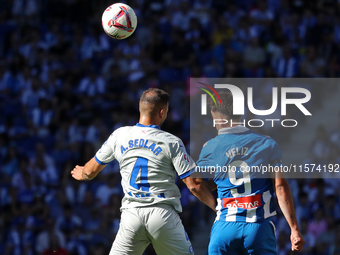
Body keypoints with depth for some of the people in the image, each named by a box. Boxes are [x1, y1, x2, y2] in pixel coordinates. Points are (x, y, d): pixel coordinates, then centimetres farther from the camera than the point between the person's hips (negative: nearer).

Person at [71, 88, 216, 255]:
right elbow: (194, 185, -7)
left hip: (131, 215, 2)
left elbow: (91, 171, 16)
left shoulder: (119, 136, 6)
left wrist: (82, 174, 41)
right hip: (163, 215, -2)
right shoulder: (171, 143, -4)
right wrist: (218, 207, 6)